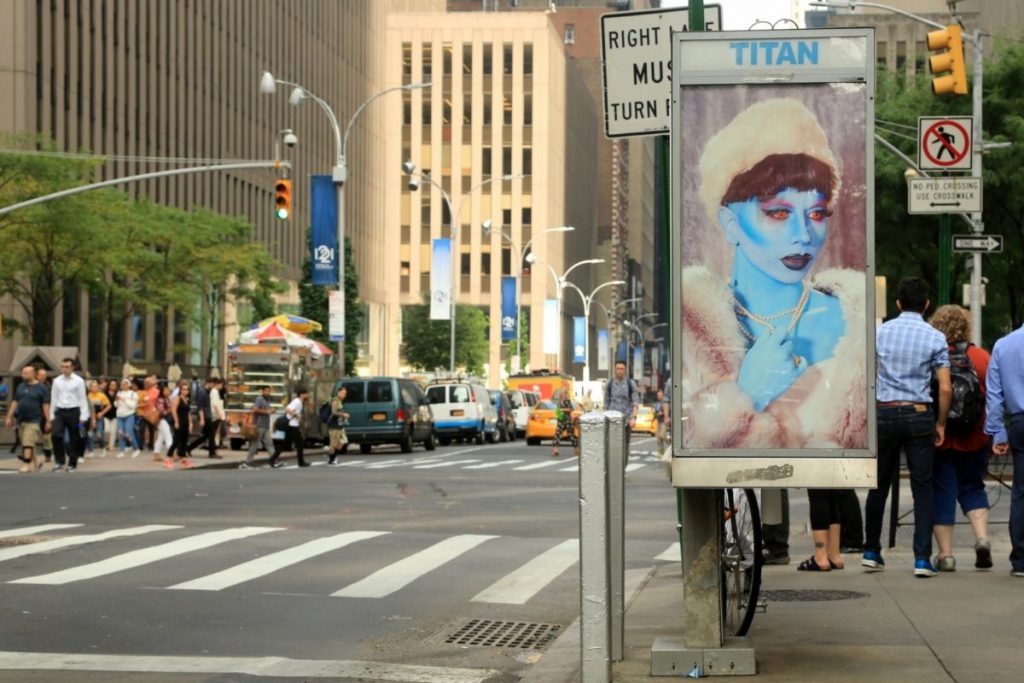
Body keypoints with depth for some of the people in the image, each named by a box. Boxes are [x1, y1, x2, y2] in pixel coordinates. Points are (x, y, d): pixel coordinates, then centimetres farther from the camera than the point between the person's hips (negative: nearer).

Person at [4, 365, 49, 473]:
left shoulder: (41, 388, -4)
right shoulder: (20, 387, 11)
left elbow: (45, 406, -5)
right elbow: (15, 402, 14)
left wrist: (48, 421, -8)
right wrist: (9, 417, 10)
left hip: (34, 421, -6)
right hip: (21, 420, 6)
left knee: (28, 443, -13)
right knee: (25, 443, 10)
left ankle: (26, 464, -15)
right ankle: (36, 461, 25)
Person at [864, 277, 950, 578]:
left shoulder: (880, 332, 2)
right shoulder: (935, 338, -2)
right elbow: (945, 388, -5)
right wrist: (941, 424, 6)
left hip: (885, 414, 2)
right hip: (919, 414, -2)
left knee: (879, 484, 13)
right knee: (922, 487, 2)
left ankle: (871, 551, 21)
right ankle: (922, 558, -4)